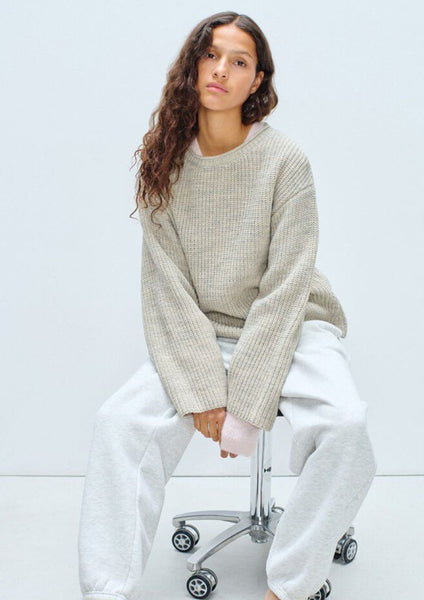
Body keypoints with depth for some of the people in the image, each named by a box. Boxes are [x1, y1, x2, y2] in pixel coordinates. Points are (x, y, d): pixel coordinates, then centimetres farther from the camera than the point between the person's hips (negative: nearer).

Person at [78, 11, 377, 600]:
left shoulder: (285, 161, -11)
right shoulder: (163, 161, -2)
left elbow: (284, 291, -14)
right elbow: (166, 288, -6)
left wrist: (244, 406, -19)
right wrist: (201, 395, -16)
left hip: (290, 329, -2)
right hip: (200, 337, 2)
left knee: (343, 425, -30)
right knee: (120, 420, -21)